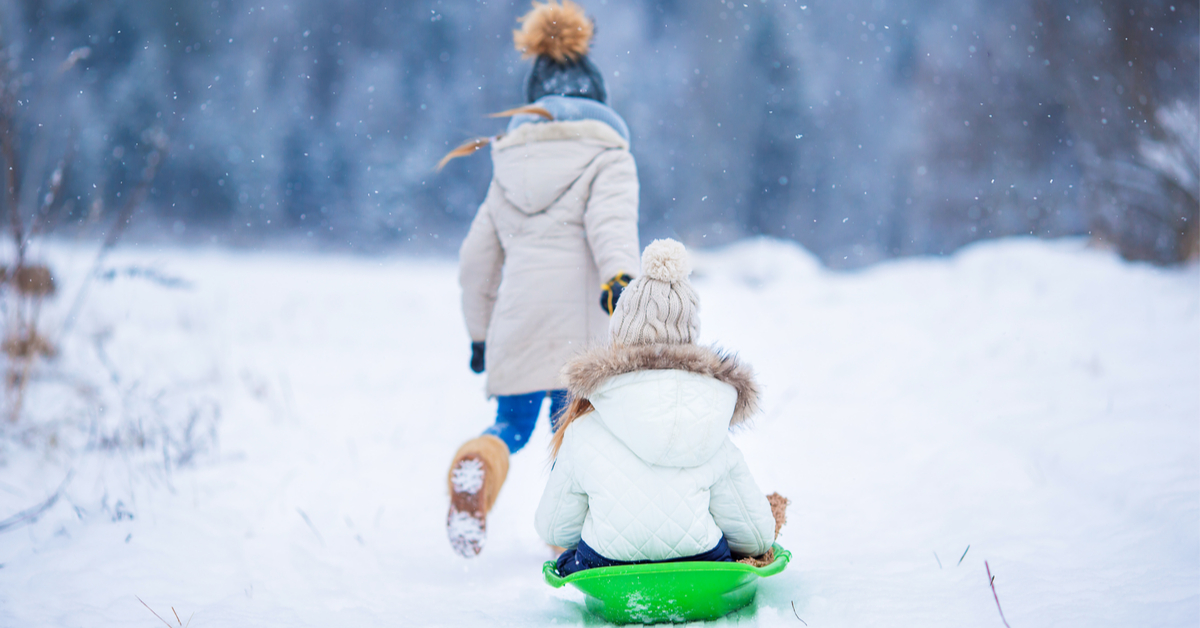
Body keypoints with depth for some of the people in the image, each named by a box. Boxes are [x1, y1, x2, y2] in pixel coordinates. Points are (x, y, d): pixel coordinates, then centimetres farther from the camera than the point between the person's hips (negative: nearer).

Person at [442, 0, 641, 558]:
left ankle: (478, 463, -18)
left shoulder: (507, 164, 21)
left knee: (513, 425, 14)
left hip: (516, 322, 3)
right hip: (579, 322, -3)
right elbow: (612, 217, -15)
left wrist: (480, 332, 32)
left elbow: (477, 261, 23)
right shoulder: (607, 155, 7)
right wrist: (618, 274, -30)